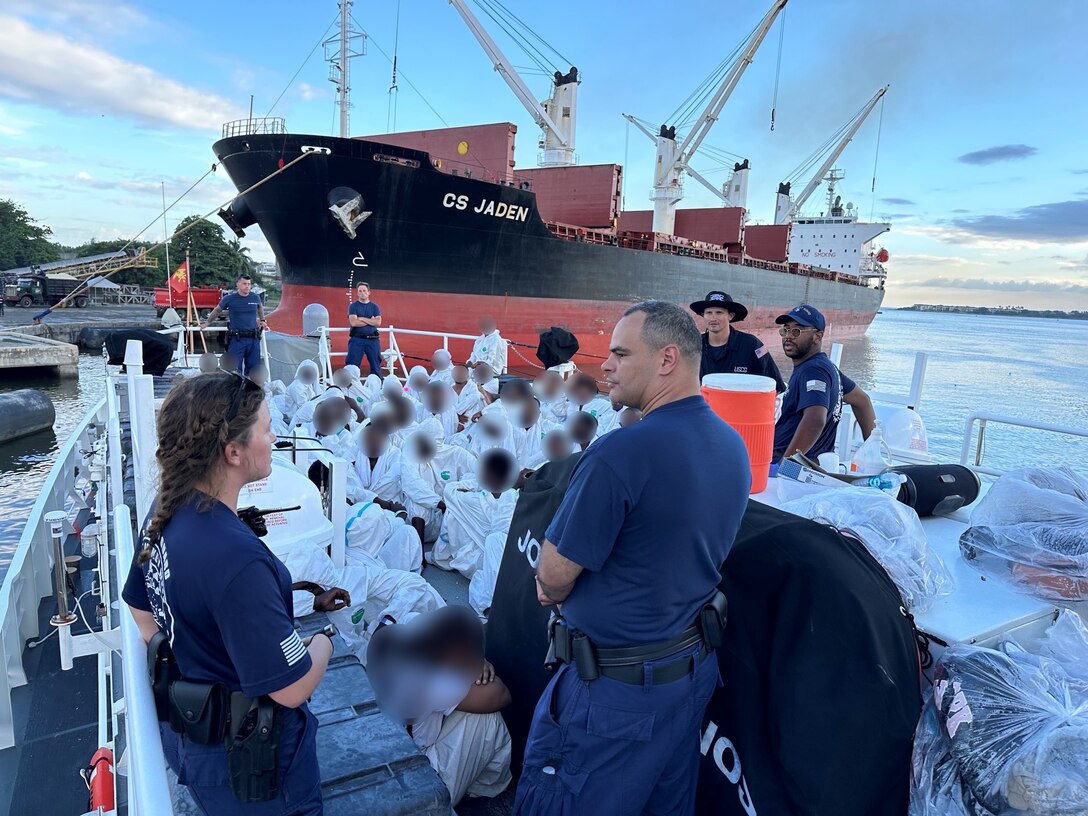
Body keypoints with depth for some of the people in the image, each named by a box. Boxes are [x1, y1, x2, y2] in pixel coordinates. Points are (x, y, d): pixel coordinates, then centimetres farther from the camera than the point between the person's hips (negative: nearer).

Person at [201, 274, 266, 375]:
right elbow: (217, 310, 16)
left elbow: (260, 307, 29)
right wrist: (207, 322, 19)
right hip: (236, 339, -2)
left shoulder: (255, 297, 4)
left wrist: (262, 320, 27)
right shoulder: (229, 298, -1)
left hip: (253, 339, 3)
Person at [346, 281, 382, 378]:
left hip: (372, 340, 2)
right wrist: (371, 321, -5)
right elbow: (353, 322, -10)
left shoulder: (374, 307, 11)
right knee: (352, 366, -3)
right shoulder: (353, 306, 5)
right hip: (357, 339, -2)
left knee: (376, 365, 5)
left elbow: (378, 322, -4)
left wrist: (362, 319, -8)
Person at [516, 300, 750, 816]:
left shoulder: (618, 453, -28)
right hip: (695, 669, 8)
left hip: (616, 688, -8)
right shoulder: (733, 446, 0)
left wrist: (555, 587, 3)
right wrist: (571, 578, 6)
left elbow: (554, 576, -19)